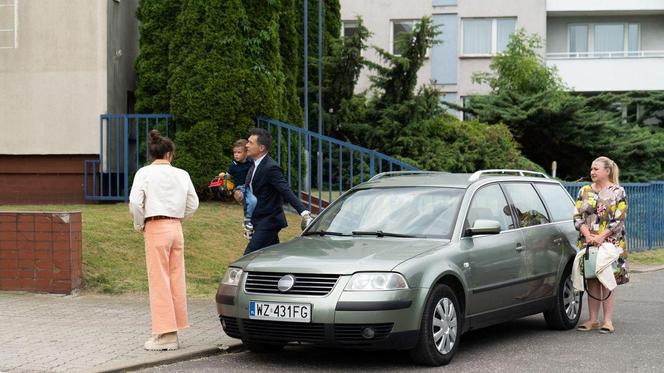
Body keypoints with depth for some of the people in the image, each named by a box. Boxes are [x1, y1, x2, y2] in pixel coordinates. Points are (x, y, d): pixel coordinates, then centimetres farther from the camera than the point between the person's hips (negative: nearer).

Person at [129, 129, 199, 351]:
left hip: (156, 227, -4)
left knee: (159, 280, -2)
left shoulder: (145, 173, -5)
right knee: (176, 279, 9)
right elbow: (193, 204, 10)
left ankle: (165, 334, -3)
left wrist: (139, 225, 1)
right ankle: (174, 329, 13)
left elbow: (135, 202, -13)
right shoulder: (181, 174, 7)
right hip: (176, 228, 4)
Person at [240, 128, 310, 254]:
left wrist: (303, 212, -36)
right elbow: (249, 187, 24)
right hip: (259, 222, 9)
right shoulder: (255, 165, 10)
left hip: (269, 222, -9)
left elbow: (286, 191, -27)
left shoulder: (271, 168, -19)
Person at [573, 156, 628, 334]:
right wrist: (588, 235, -10)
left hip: (610, 243, -4)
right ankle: (593, 320, 10)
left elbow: (619, 219, -8)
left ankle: (608, 321, 1)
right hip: (587, 243, 4)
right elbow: (577, 217, 6)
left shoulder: (618, 192, -1)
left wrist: (601, 237, -16)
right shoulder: (584, 191, 10)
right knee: (591, 281, 4)